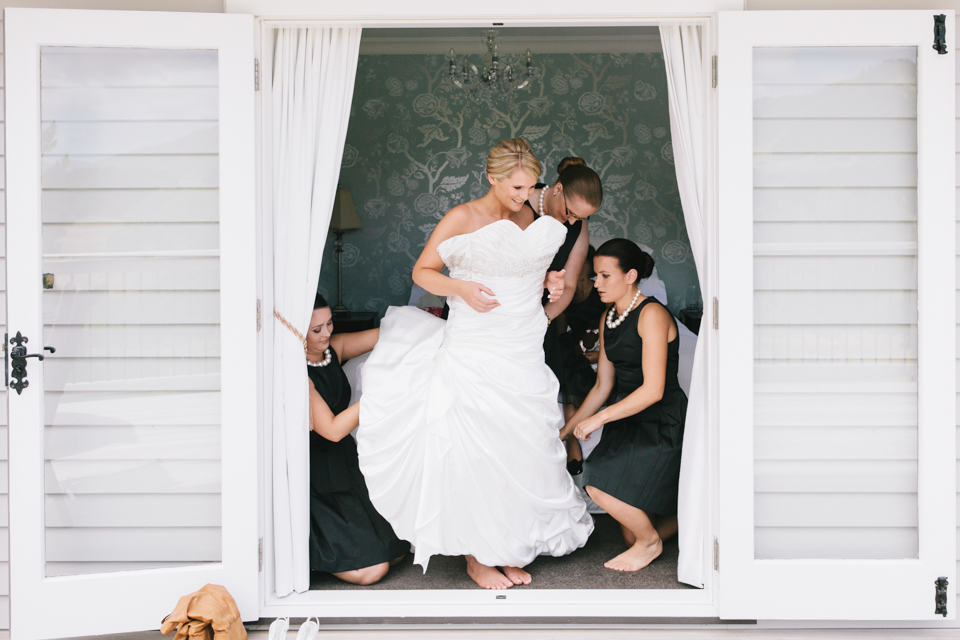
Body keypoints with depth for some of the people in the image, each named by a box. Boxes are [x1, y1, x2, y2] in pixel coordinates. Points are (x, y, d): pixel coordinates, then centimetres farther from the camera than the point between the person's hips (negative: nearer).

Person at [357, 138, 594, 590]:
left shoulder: (530, 219, 8)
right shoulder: (462, 218, -8)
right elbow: (422, 271, -3)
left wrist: (548, 280, 2)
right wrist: (460, 288, -20)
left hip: (523, 353, 5)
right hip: (473, 352, -5)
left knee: (520, 446, 7)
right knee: (475, 451, -3)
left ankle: (509, 550, 21)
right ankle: (476, 556, 12)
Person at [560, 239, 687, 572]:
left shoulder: (651, 315, -17)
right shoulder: (608, 319, 9)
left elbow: (653, 390, -22)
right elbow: (602, 386, 14)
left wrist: (598, 419, -19)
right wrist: (565, 430, 11)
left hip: (663, 423, -8)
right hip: (628, 421, 8)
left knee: (600, 485, -25)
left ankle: (650, 541, 0)